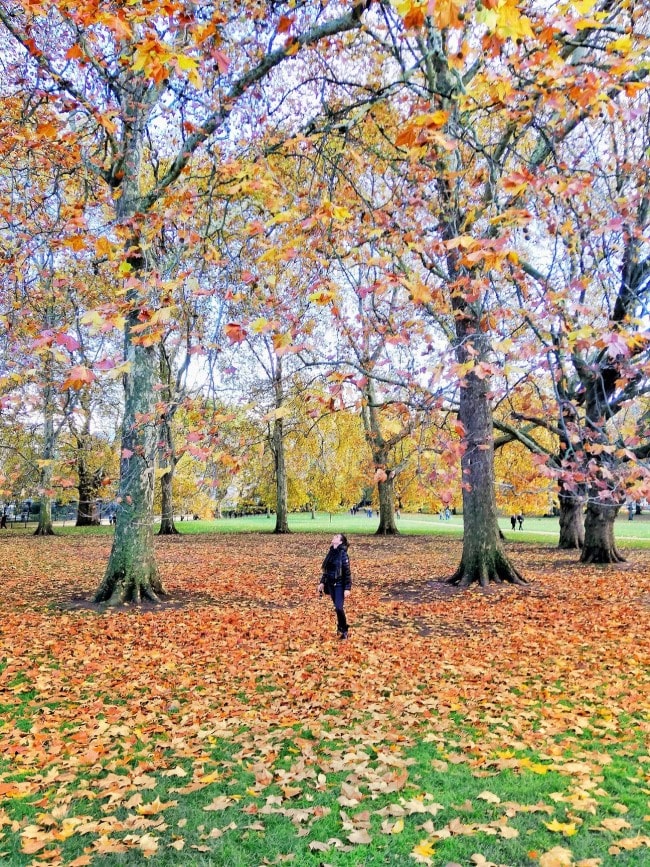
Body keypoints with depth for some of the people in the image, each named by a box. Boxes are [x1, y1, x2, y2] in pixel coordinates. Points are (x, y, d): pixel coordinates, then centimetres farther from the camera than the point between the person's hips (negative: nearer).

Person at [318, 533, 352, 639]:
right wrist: (322, 582, 13)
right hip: (331, 584, 6)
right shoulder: (330, 553, 5)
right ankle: (340, 627, 31)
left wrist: (347, 588, -18)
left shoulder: (343, 555, -15)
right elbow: (326, 569, 14)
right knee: (336, 607, 15)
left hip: (340, 585, -6)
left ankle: (344, 630, 6)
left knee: (339, 607, -11)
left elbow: (347, 572, -15)